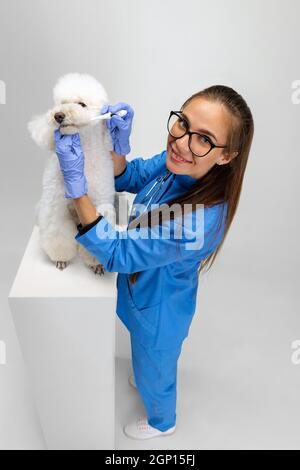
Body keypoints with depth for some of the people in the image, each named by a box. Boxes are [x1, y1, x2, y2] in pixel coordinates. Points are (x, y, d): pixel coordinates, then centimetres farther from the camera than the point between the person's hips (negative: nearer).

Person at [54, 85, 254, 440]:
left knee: (154, 371, 26)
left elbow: (114, 253, -33)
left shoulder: (197, 222, -43)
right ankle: (150, 385, 71)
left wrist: (75, 182, -37)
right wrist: (119, 143, -24)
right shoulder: (177, 162, -22)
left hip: (157, 311, -6)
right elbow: (126, 179, -3)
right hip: (149, 291, 7)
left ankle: (161, 422, 61)